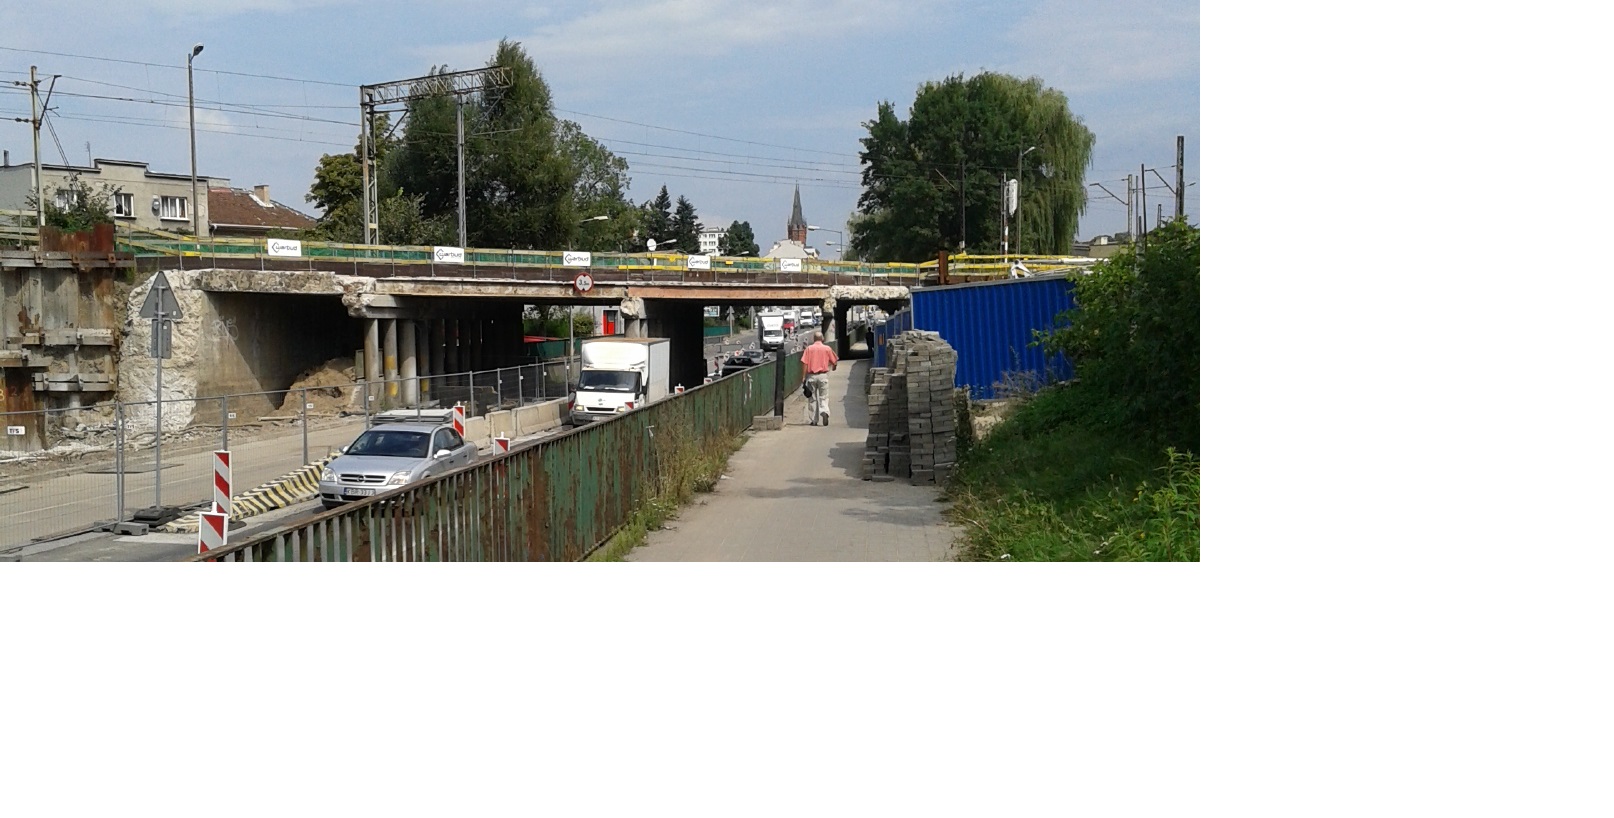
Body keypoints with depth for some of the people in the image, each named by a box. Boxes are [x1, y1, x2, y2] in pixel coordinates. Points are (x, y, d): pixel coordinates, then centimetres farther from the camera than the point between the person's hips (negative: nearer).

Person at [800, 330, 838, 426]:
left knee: (812, 398, 9)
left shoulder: (809, 348, 1)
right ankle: (824, 412, -23)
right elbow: (834, 362, 9)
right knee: (824, 397, 4)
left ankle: (813, 420, 11)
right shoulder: (827, 349, 1)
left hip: (811, 376, 1)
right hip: (823, 375, 0)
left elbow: (804, 363, -5)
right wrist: (833, 368, 33)